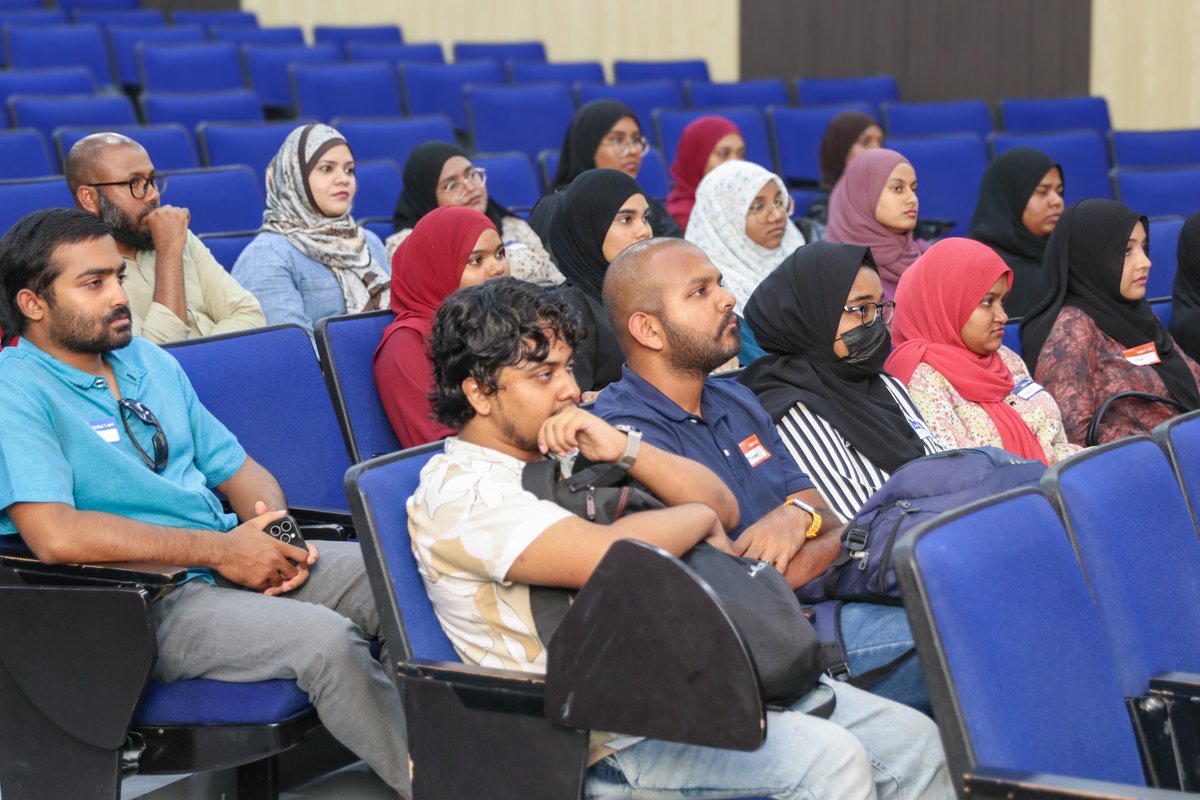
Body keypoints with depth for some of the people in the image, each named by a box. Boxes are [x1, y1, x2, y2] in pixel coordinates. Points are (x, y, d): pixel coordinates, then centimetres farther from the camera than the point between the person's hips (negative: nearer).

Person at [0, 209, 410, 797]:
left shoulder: (150, 362, 17)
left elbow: (236, 469, 22)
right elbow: (55, 534, -23)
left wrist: (275, 525, -4)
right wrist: (221, 550, -18)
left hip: (234, 562, 8)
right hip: (141, 604, -8)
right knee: (325, 638, -29)